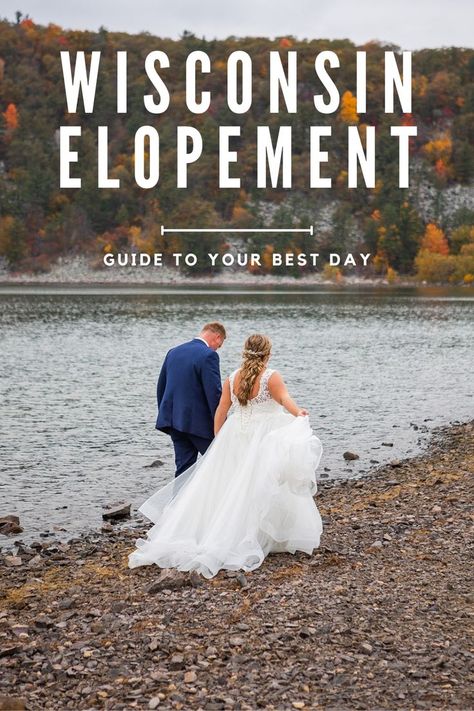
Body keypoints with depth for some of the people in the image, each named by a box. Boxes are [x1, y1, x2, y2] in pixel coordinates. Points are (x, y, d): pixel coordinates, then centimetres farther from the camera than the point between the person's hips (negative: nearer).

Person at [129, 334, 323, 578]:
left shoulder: (233, 377, 6)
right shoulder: (271, 377, -8)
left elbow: (221, 411, 9)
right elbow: (285, 399, -27)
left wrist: (218, 440, 18)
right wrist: (299, 414, -44)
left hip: (235, 436, 4)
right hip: (265, 439, -4)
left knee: (226, 485, 10)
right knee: (264, 489, -1)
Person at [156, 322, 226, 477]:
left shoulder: (173, 352, 11)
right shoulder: (208, 355, -13)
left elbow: (161, 387, 17)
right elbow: (214, 393, -17)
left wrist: (166, 416, 25)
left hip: (174, 420, 7)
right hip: (199, 422, -7)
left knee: (183, 467, 9)